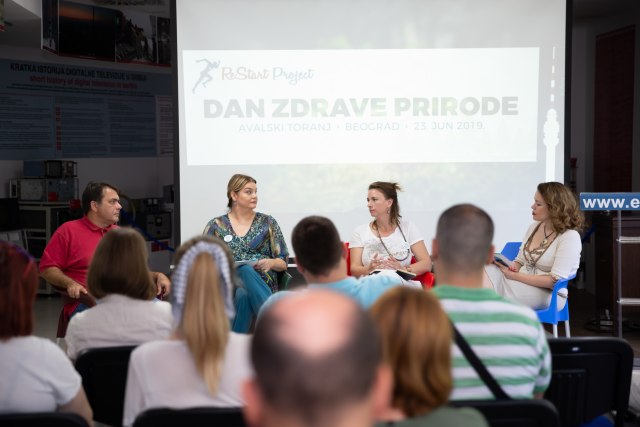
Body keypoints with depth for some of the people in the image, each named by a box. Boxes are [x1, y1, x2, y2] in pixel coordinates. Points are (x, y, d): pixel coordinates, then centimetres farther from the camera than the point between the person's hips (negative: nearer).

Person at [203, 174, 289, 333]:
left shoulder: (267, 222, 13)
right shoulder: (216, 226, 12)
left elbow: (283, 262, 12)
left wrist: (271, 263, -11)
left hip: (262, 286, 0)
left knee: (244, 295, -39)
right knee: (246, 271, -38)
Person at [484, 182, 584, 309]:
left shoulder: (570, 237, -8)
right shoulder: (534, 227, 13)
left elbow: (554, 281, -15)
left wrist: (514, 276, -17)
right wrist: (512, 268, -7)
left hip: (549, 294, -6)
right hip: (522, 285, 6)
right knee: (487, 271, -28)